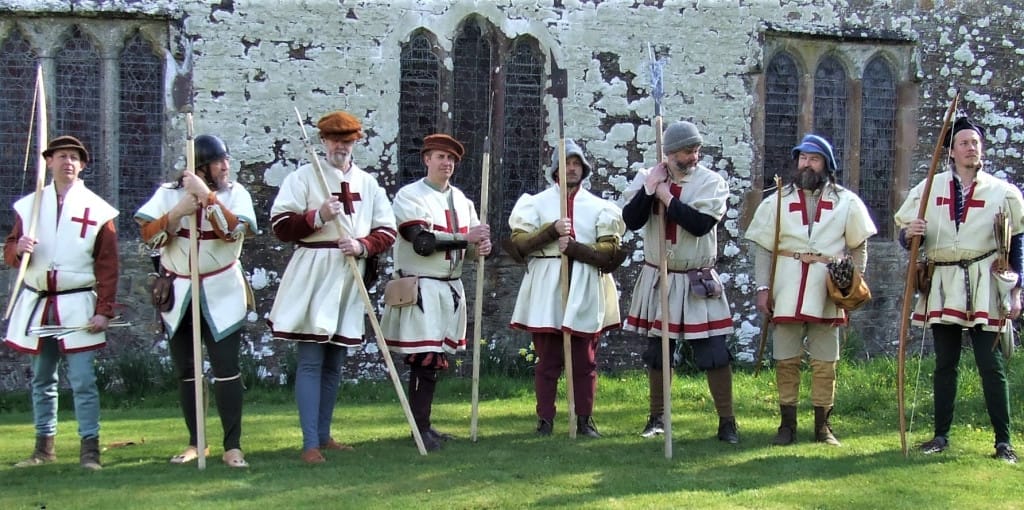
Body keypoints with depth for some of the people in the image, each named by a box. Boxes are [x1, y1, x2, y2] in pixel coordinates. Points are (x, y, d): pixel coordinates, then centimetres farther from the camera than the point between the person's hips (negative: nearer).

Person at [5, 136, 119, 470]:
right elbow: (10, 252, 11)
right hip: (36, 305, 4)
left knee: (83, 382, -6)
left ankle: (89, 449, 0)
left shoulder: (97, 210, -1)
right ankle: (44, 447, 21)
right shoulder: (29, 205, 8)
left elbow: (107, 267, -2)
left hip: (77, 307, -4)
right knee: (41, 380, 12)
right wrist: (18, 249, -14)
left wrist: (105, 311, -8)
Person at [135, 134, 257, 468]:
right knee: (185, 372, 9)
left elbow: (235, 230, -20)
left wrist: (206, 195, -24)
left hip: (221, 293, -2)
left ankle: (233, 446, -3)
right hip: (177, 293, 2)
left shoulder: (235, 193, -3)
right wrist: (176, 213, -22)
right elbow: (148, 235, -8)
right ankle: (195, 443, 20)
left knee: (226, 369, -8)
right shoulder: (168, 193, 0)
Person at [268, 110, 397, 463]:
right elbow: (281, 225, -4)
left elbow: (387, 231, 9)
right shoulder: (304, 177, 1)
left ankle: (324, 435, 23)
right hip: (312, 277, -5)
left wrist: (363, 246, -10)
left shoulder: (368, 183, 13)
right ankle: (310, 444, -6)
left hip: (351, 278, 5)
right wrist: (317, 217, -17)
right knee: (311, 361, -6)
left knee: (334, 362, 13)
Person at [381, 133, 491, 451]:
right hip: (420, 289, -7)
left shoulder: (461, 200, 14)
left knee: (435, 360, 10)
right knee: (425, 360, -10)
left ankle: (422, 425, 18)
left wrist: (482, 247, -12)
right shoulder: (409, 195, -6)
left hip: (450, 290, 7)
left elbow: (474, 243, 12)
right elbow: (422, 241, -18)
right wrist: (465, 237, -21)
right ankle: (420, 430, -4)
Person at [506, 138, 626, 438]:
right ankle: (545, 420, 8)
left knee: (585, 359, 4)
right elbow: (518, 241, -2)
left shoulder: (599, 207, 8)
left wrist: (574, 247, -12)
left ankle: (585, 420, 11)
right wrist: (551, 231, -13)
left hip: (585, 291, 1)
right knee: (547, 359, 1)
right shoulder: (536, 203, 8)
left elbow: (611, 251, -1)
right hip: (546, 287, -1)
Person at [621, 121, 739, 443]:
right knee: (657, 352, 13)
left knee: (714, 353, -5)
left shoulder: (711, 183, -8)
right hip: (657, 279, 3)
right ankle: (657, 417, 26)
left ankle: (727, 422, 5)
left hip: (698, 282, -2)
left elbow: (701, 224, -22)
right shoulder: (646, 178, 0)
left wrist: (667, 197, -19)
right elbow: (631, 221, -11)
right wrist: (649, 189, -22)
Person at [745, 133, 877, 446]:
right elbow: (763, 248, 4)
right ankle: (787, 425, 13)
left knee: (825, 363, 5)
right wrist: (763, 288, -4)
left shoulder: (846, 202, 6)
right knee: (786, 361, 4)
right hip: (787, 293, 0)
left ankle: (822, 426, 14)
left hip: (827, 292, 0)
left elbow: (859, 246, 8)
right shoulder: (778, 200, 6)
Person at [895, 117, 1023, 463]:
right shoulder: (928, 188, 8)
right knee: (944, 365, 9)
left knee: (991, 365, -3)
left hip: (985, 289, -2)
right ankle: (941, 435, 16)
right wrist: (909, 234, -15)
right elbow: (906, 235, 9)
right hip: (943, 288, 2)